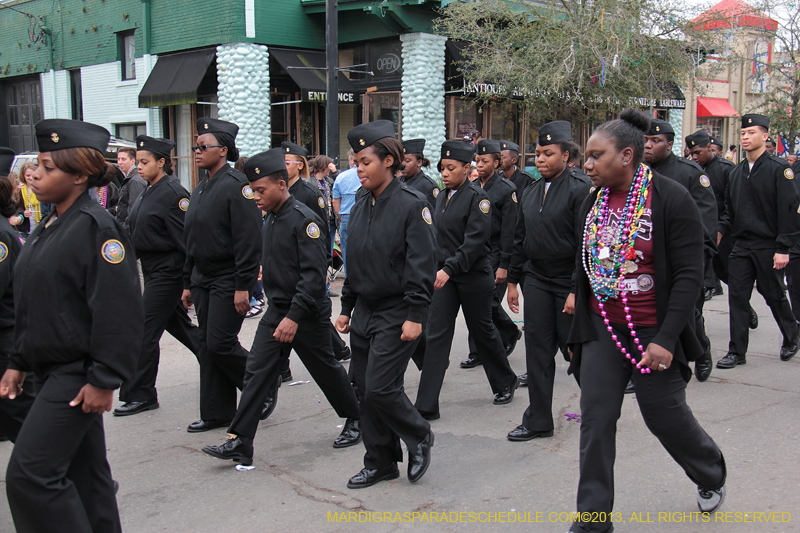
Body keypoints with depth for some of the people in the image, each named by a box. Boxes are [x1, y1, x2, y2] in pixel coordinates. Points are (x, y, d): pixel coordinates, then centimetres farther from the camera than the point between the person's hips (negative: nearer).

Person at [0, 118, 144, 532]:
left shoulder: (97, 227, -17)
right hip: (54, 371, 9)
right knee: (82, 471, 17)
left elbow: (119, 312, -21)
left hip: (77, 375, -9)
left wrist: (104, 380, -20)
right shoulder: (48, 228, 12)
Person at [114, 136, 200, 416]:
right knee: (177, 324, 18)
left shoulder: (172, 193, -16)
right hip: (153, 270, 10)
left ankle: (141, 395, 5)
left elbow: (185, 238, -19)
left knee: (146, 332, -5)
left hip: (167, 272, -10)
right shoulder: (149, 192, 12)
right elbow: (135, 232, 19)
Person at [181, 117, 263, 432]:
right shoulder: (200, 190, 14)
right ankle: (216, 414, 19)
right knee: (207, 346, 10)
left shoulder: (236, 185, -13)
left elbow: (249, 241, -19)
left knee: (220, 344, -9)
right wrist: (188, 283, 19)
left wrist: (243, 287, -22)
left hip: (229, 281, -9)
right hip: (203, 280, 9)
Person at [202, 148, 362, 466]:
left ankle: (355, 420, 32)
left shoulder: (304, 219, -18)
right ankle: (239, 443, 2)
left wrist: (295, 316, -27)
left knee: (326, 370, 9)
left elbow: (314, 274, -23)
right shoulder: (271, 219, 8)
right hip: (276, 311, 8)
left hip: (307, 314, -7)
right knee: (257, 371, 0)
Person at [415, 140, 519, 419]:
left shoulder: (478, 197, -12)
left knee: (482, 331, 10)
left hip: (474, 276, -5)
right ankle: (426, 406, 0)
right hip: (445, 274, 6)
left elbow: (475, 241, -20)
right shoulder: (442, 197, 9)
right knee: (436, 334, -1)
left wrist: (449, 269, -29)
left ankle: (505, 383, 36)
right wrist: (437, 268, 12)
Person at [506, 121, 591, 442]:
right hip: (536, 280, 6)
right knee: (538, 351, 6)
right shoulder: (532, 192, 10)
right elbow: (520, 240, 16)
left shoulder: (580, 189, -10)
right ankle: (538, 421, 15)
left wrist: (577, 290, -19)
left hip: (568, 281, -6)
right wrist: (513, 280, 14)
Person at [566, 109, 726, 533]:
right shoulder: (592, 203, 5)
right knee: (595, 421, 1)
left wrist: (666, 339, -21)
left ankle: (711, 475, 41)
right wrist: (580, 328, 14)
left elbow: (689, 275, -15)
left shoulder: (671, 200, -13)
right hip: (602, 329, 5)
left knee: (665, 414, 9)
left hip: (652, 334, -5)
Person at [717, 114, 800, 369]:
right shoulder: (736, 173, 10)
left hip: (768, 247, -5)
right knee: (737, 297, 1)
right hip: (741, 245, 5)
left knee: (774, 296, 9)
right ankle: (737, 352, 7)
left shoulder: (779, 169, -7)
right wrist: (721, 231, 1)